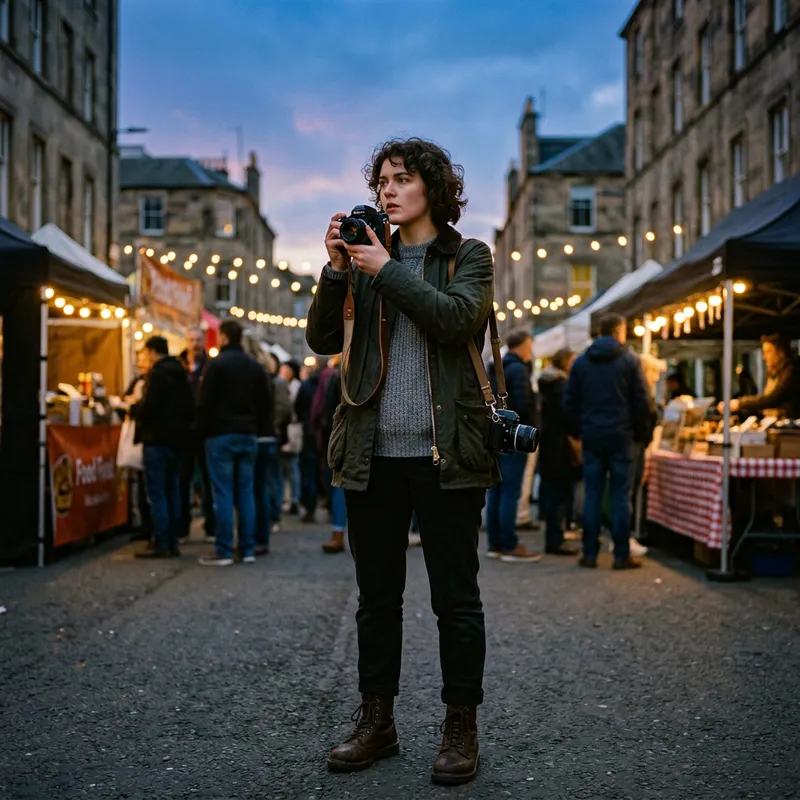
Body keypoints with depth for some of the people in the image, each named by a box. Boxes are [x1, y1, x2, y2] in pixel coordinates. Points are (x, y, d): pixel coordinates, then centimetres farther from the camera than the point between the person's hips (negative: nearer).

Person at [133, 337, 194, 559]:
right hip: (177, 440, 8)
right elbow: (191, 409, 15)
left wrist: (137, 412, -2)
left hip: (157, 440, -8)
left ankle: (161, 545, -7)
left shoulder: (157, 373, -13)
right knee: (173, 491, 12)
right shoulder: (181, 375, 14)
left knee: (157, 493, -6)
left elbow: (148, 407, -20)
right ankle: (173, 543, 14)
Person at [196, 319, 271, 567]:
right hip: (248, 435, 5)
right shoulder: (256, 366, 11)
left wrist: (202, 432, -2)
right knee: (246, 492, 7)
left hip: (221, 435, -5)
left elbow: (205, 402, -10)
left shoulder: (217, 364, -7)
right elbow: (265, 405, 12)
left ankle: (224, 551, -4)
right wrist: (260, 431, 15)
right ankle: (248, 549, 8)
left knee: (223, 493, -4)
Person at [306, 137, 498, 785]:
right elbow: (322, 339, 4)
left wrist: (386, 270, -13)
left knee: (455, 597, 3)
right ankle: (376, 720, 23)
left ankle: (461, 727, 15)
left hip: (445, 452, -3)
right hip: (374, 452, 3)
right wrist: (336, 269, -8)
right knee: (376, 596, 11)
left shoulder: (470, 257, 5)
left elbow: (456, 319, -15)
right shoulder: (367, 258, 13)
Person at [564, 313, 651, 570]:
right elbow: (641, 401, -5)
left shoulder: (581, 362, 7)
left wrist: (577, 431, 15)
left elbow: (570, 401, 8)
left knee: (592, 495, 5)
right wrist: (642, 433, 4)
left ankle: (589, 553, 6)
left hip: (591, 436, 3)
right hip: (621, 436, -3)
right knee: (621, 495, 1)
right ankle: (622, 555, 2)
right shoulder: (630, 360, -3)